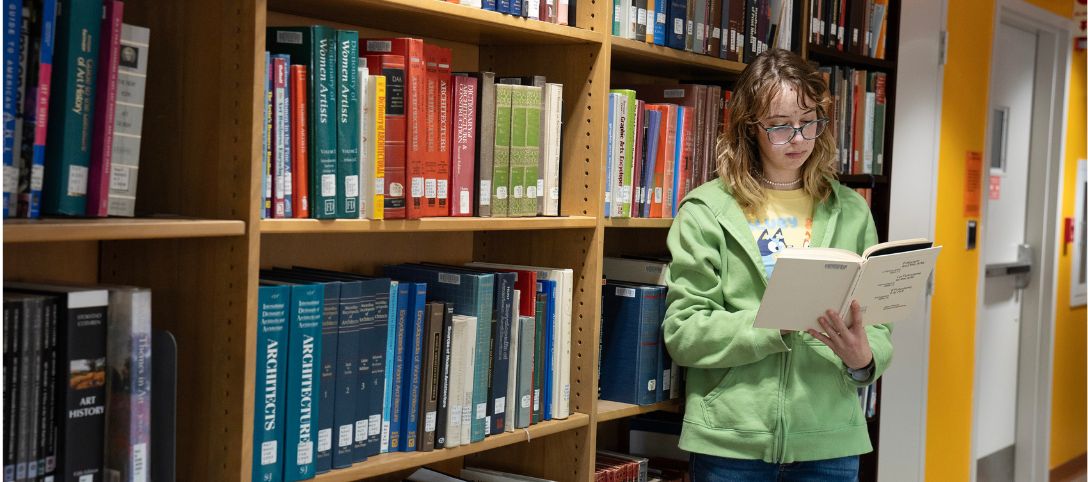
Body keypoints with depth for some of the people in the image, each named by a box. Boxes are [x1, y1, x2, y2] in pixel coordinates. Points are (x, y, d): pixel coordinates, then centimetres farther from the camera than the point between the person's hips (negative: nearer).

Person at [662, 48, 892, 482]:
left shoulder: (850, 212, 7)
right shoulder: (706, 211, -1)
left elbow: (878, 330, 7)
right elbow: (682, 332, -8)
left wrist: (864, 357, -15)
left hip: (829, 445, 2)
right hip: (731, 444, -2)